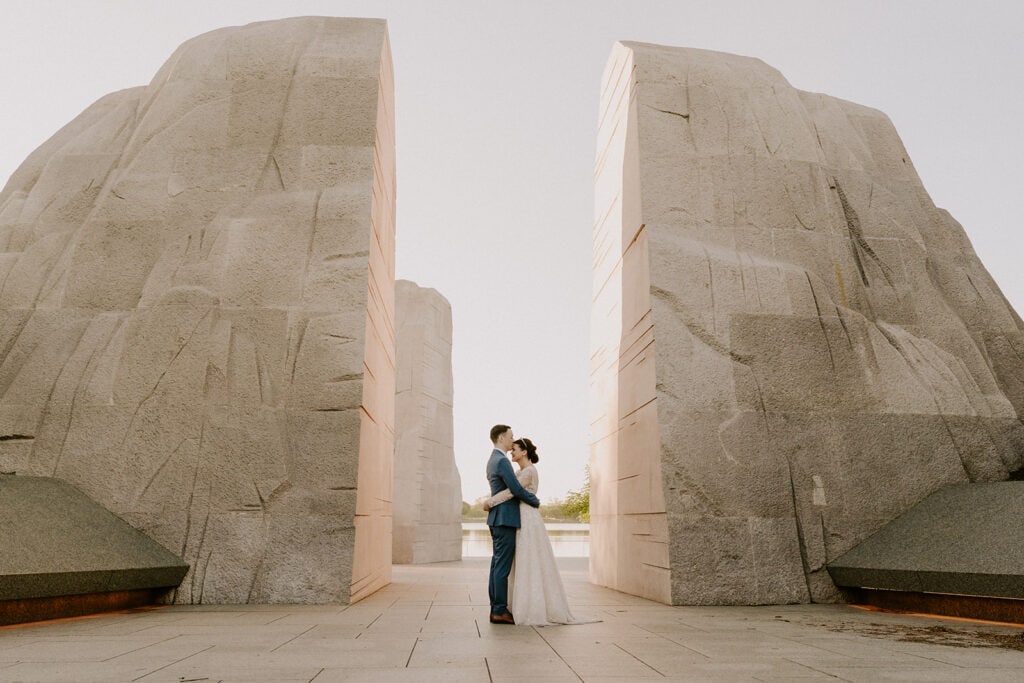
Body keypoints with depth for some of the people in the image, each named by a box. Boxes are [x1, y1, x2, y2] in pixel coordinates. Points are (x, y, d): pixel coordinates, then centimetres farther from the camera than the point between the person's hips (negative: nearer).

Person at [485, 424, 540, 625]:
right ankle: (500, 611, -3)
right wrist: (536, 502, -2)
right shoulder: (502, 461, -15)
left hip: (497, 519, 10)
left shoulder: (492, 460, 17)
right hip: (505, 519, -10)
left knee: (497, 565, 10)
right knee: (503, 566, -6)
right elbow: (517, 489, -18)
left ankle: (496, 609, 14)